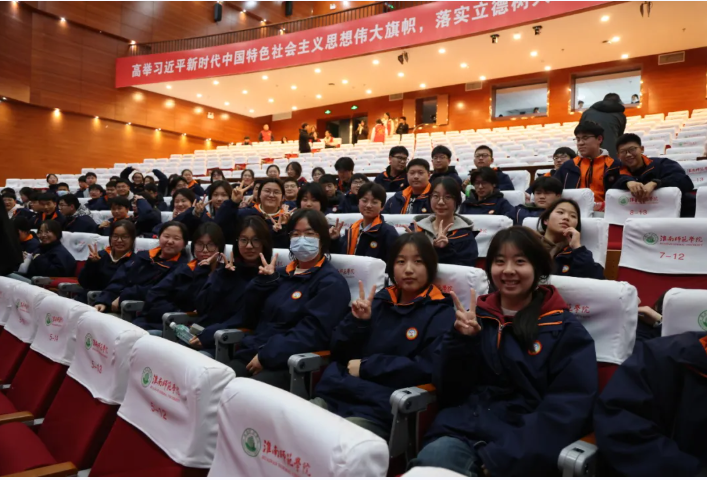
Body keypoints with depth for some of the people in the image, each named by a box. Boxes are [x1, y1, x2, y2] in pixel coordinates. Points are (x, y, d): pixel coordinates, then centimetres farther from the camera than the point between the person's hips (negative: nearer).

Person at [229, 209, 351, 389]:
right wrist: (264, 281, 3)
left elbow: (312, 332, -15)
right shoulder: (282, 274, 18)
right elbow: (251, 318, 16)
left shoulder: (331, 282, -3)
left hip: (290, 364, -6)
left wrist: (266, 356, -17)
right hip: (252, 352, 6)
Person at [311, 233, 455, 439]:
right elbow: (338, 352, 15)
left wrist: (366, 367, -9)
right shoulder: (379, 300, 16)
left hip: (379, 409, -4)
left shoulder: (441, 312, 2)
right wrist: (356, 321, -5)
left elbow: (429, 368, -12)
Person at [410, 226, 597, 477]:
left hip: (520, 449, -2)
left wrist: (504, 457, -15)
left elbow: (566, 410, -5)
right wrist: (461, 340, -10)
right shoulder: (476, 315, 11)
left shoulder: (565, 329, 4)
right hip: (461, 429, 2)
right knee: (431, 460, -28)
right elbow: (448, 390, 8)